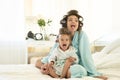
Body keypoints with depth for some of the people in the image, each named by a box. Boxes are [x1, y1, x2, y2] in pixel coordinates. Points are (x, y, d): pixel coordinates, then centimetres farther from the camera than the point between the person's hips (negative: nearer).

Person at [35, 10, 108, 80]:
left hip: (78, 66, -3)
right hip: (62, 64, 4)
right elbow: (53, 53, -4)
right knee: (38, 62, -1)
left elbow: (86, 56, -18)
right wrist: (45, 64, -21)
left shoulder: (82, 35, -14)